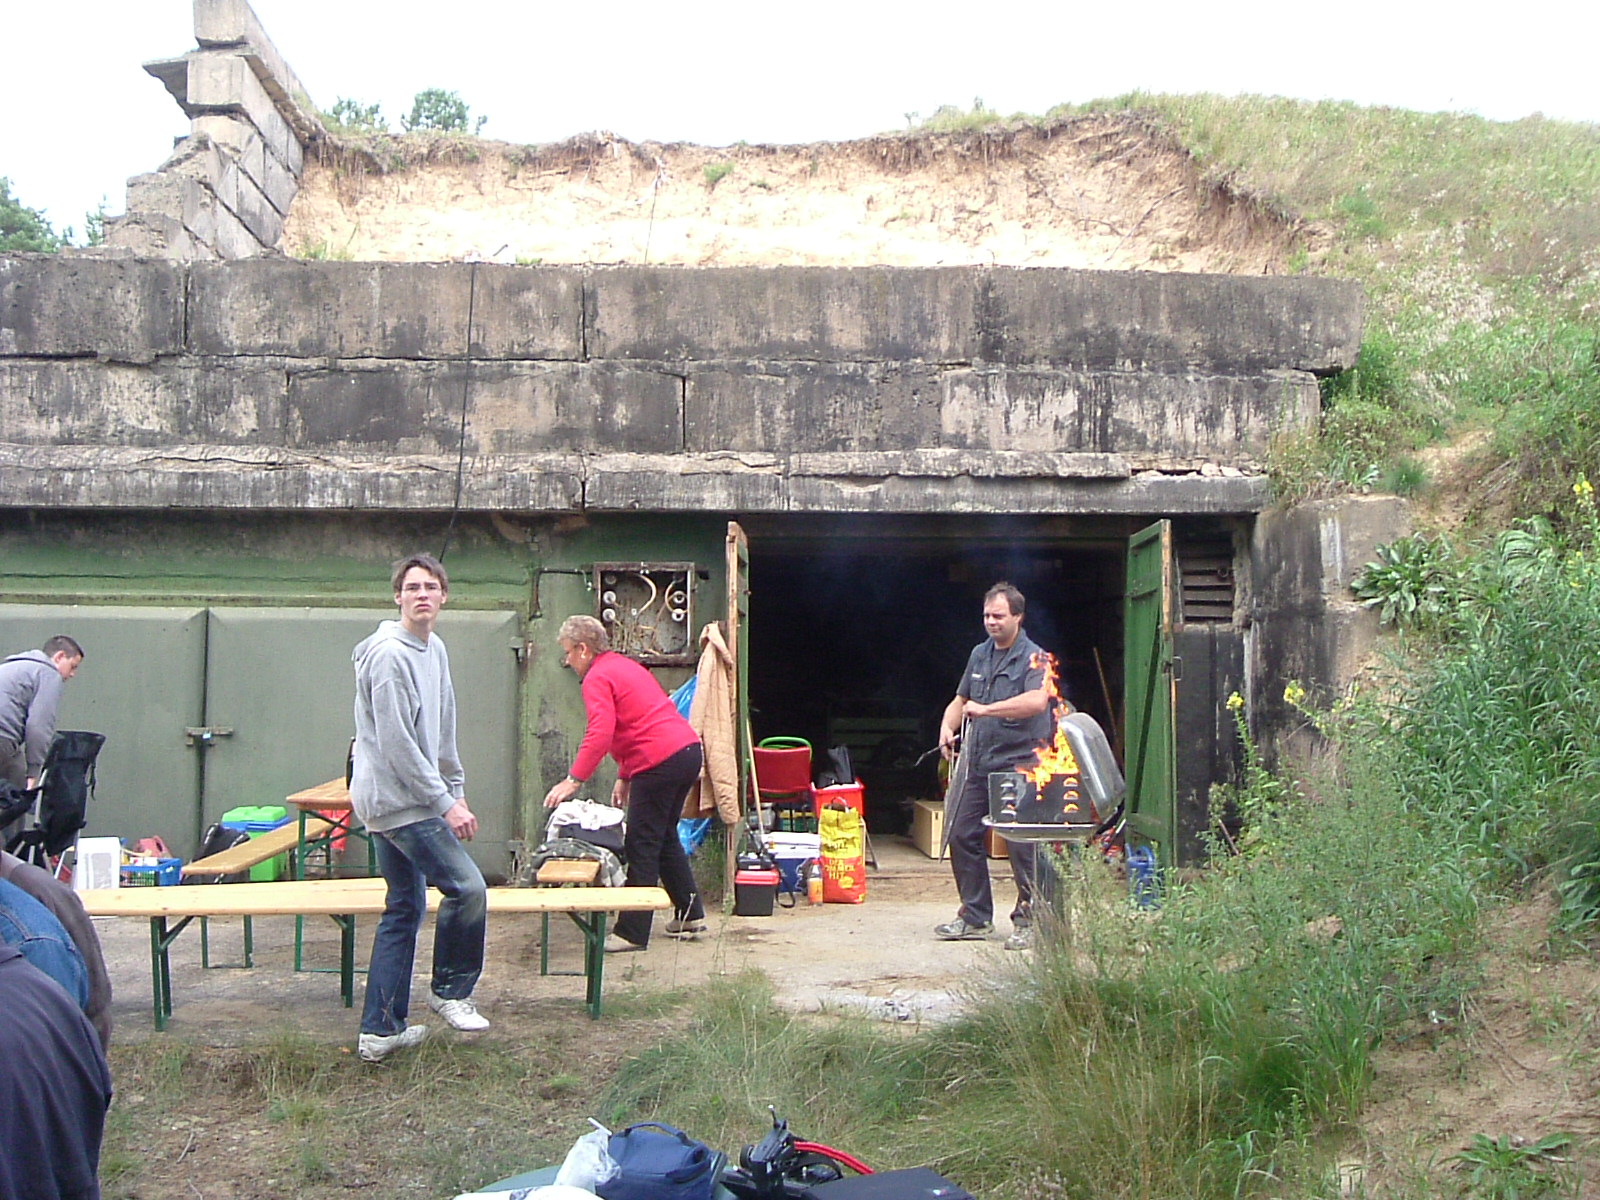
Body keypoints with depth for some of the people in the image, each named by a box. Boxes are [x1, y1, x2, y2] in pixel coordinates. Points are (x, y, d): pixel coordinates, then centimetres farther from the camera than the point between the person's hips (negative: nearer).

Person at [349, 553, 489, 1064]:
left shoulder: (435, 649, 12)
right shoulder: (389, 654, -17)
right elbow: (396, 744, -20)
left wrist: (457, 789, 16)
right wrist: (445, 804, -19)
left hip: (394, 803, 10)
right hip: (397, 799, -10)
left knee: (404, 909, 12)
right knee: (467, 887, -10)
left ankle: (381, 1030, 18)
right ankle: (450, 991, 10)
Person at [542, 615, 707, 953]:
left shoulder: (597, 678, -7)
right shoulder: (624, 666, 23)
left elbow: (600, 734, -20)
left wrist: (573, 780, -20)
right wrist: (624, 777, 24)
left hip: (660, 762, -10)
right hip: (688, 749, 10)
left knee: (642, 846, -5)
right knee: (664, 837, 20)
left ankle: (632, 933, -2)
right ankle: (691, 915, 26)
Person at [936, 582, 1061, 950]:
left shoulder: (1034, 658, -8)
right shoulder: (979, 654, 15)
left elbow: (1036, 701, -27)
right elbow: (961, 699, 25)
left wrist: (986, 709, -27)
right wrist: (947, 726, 5)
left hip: (1018, 764, -8)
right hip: (978, 763, 8)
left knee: (1022, 844, -6)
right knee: (962, 835, 9)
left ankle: (1031, 921, 8)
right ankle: (975, 917, 21)